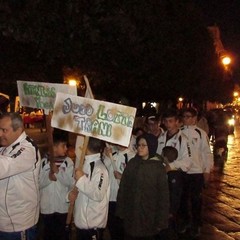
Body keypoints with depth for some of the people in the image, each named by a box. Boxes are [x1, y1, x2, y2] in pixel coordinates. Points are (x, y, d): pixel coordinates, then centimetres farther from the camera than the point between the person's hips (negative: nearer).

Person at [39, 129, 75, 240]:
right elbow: (38, 184, -7)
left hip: (63, 206, 0)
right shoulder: (43, 162, -7)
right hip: (47, 206, 0)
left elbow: (71, 183, -12)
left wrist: (58, 171, -23)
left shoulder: (68, 162, -6)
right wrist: (49, 176, -24)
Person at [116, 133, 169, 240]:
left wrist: (161, 221, -8)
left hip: (149, 216, -2)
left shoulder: (158, 167, -8)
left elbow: (163, 194, -7)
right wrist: (120, 211, 0)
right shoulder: (132, 163, 0)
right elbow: (123, 188, 3)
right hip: (130, 215, 2)